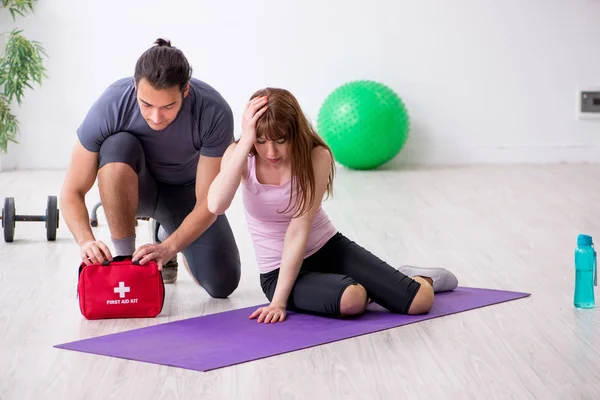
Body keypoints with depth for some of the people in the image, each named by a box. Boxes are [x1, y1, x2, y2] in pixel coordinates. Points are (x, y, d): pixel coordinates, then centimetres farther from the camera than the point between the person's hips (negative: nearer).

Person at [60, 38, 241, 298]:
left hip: (186, 189, 1)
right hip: (134, 187, 0)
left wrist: (168, 248, -43)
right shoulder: (110, 106, -32)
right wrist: (86, 241, -43)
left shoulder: (215, 113, -33)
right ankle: (124, 258, -22)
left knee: (222, 284, -18)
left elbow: (208, 203, -28)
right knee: (117, 147, -36)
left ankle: (165, 236, 14)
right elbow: (72, 192, -25)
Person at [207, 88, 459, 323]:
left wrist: (279, 301, -26)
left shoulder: (316, 156, -18)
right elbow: (216, 205, -34)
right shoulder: (241, 156, -13)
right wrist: (245, 141, -37)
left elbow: (299, 230, -22)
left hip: (329, 248, 0)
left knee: (420, 301, -16)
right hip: (278, 270, 0)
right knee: (350, 299, -34)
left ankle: (422, 279, 22)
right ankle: (372, 289, 4)